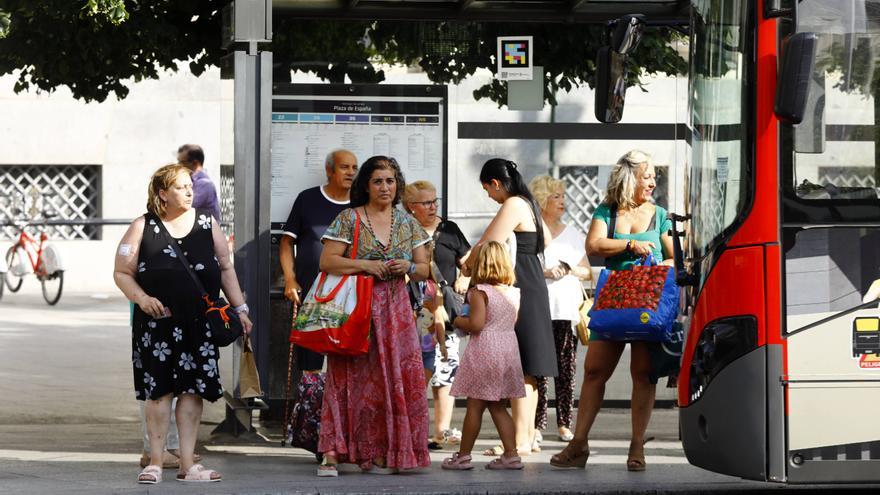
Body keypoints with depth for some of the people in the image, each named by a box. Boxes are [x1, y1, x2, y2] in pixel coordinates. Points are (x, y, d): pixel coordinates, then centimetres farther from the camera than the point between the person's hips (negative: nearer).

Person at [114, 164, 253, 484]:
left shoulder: (206, 224, 10)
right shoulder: (143, 228, 1)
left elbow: (226, 269, 16)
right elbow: (122, 273, 3)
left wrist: (240, 309, 11)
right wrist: (141, 298, -14)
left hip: (200, 323, 2)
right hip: (157, 322, -2)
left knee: (193, 388, 1)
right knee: (159, 389, -3)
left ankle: (187, 464, 5)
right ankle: (155, 461, 5)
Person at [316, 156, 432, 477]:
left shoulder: (408, 223, 12)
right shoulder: (349, 219, 1)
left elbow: (424, 270, 15)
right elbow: (326, 261, -6)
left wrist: (408, 267, -7)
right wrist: (364, 265, -16)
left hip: (396, 312, 4)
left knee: (395, 380, -1)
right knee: (352, 380, -9)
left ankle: (382, 455, 6)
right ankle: (332, 453, -10)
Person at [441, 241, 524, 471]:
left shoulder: (479, 292, -11)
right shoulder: (513, 293, 7)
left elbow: (476, 324, -20)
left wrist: (458, 322, -1)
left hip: (484, 350, -6)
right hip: (508, 348, 6)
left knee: (475, 406, -1)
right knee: (498, 407, 13)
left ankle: (463, 456, 4)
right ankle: (511, 454, 8)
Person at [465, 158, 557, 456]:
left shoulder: (512, 206, -13)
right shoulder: (528, 205, 16)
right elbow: (546, 240, 31)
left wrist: (468, 265, 2)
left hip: (520, 291, -10)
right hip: (533, 286, 10)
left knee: (519, 369, -10)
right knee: (527, 370, 12)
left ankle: (520, 440, -12)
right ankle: (529, 436, 15)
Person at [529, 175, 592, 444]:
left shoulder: (573, 234, 17)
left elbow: (587, 272, 17)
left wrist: (570, 269, -3)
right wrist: (545, 272, -13)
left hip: (568, 309, 3)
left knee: (567, 368, -1)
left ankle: (564, 423, 3)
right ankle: (537, 424, -3)